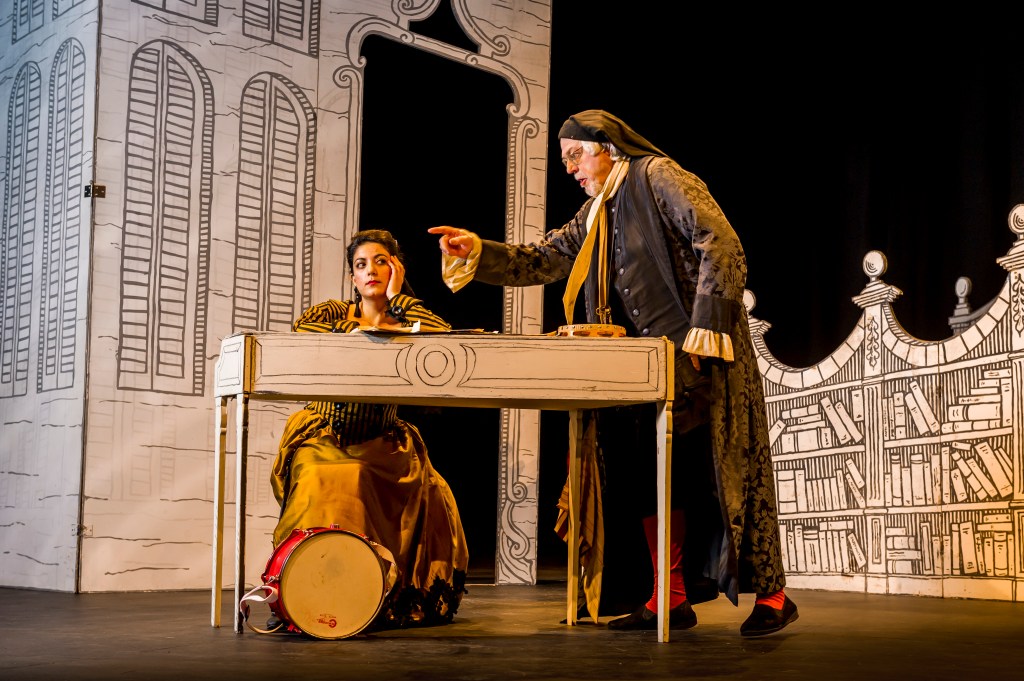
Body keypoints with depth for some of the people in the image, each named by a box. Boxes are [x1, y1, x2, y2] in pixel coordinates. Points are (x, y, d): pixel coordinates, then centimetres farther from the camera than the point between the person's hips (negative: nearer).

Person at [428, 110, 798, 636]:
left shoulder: (658, 176, -6)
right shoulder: (596, 213, 19)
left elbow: (722, 246, -15)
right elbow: (542, 259, 17)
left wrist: (703, 331, -20)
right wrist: (478, 251, 1)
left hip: (700, 355, -8)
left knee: (721, 467, -7)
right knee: (648, 473, 3)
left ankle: (770, 594, 1)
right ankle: (671, 599, 9)